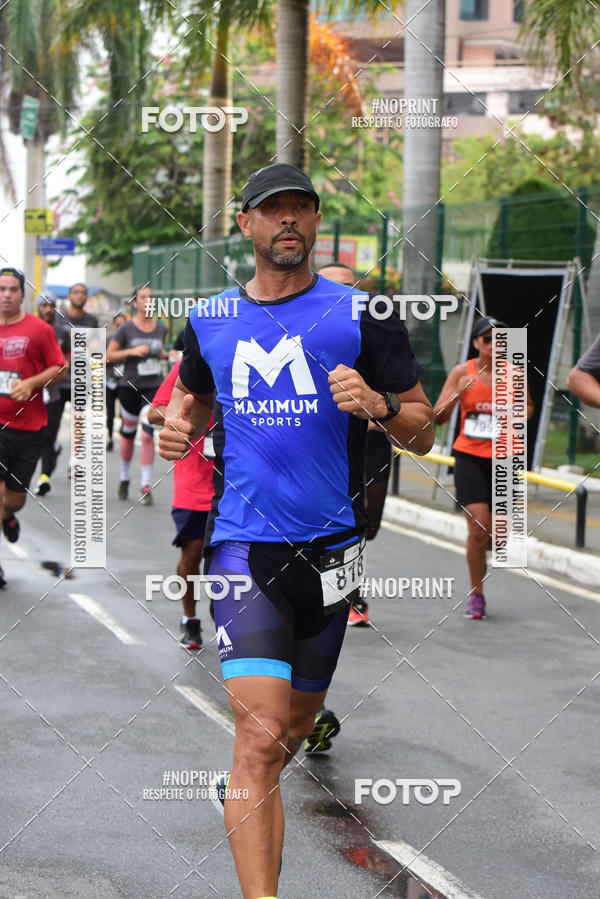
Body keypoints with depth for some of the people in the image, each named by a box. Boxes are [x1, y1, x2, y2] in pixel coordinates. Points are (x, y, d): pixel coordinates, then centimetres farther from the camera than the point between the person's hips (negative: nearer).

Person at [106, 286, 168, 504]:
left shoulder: (161, 328, 7)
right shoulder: (126, 329, -2)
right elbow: (109, 356, -3)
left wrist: (167, 355, 4)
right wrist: (132, 351, -16)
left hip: (154, 387, 1)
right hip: (130, 386, -1)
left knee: (148, 434, -12)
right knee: (128, 433, 11)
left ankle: (146, 486, -8)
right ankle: (124, 477, 33)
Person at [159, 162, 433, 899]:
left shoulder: (360, 316, -1)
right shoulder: (210, 323, 5)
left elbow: (423, 434, 0)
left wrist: (380, 404, -21)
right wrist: (178, 426, 3)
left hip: (329, 546, 1)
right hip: (242, 542, -1)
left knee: (297, 717, 20)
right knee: (260, 733, -17)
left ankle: (248, 789, 54)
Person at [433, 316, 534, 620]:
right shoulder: (462, 372, -3)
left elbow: (528, 406, 18)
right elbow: (438, 417, -4)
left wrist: (521, 414, -5)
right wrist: (458, 393, -21)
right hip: (469, 458, -2)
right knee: (478, 526, -12)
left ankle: (482, 552, 40)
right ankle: (476, 595, 3)